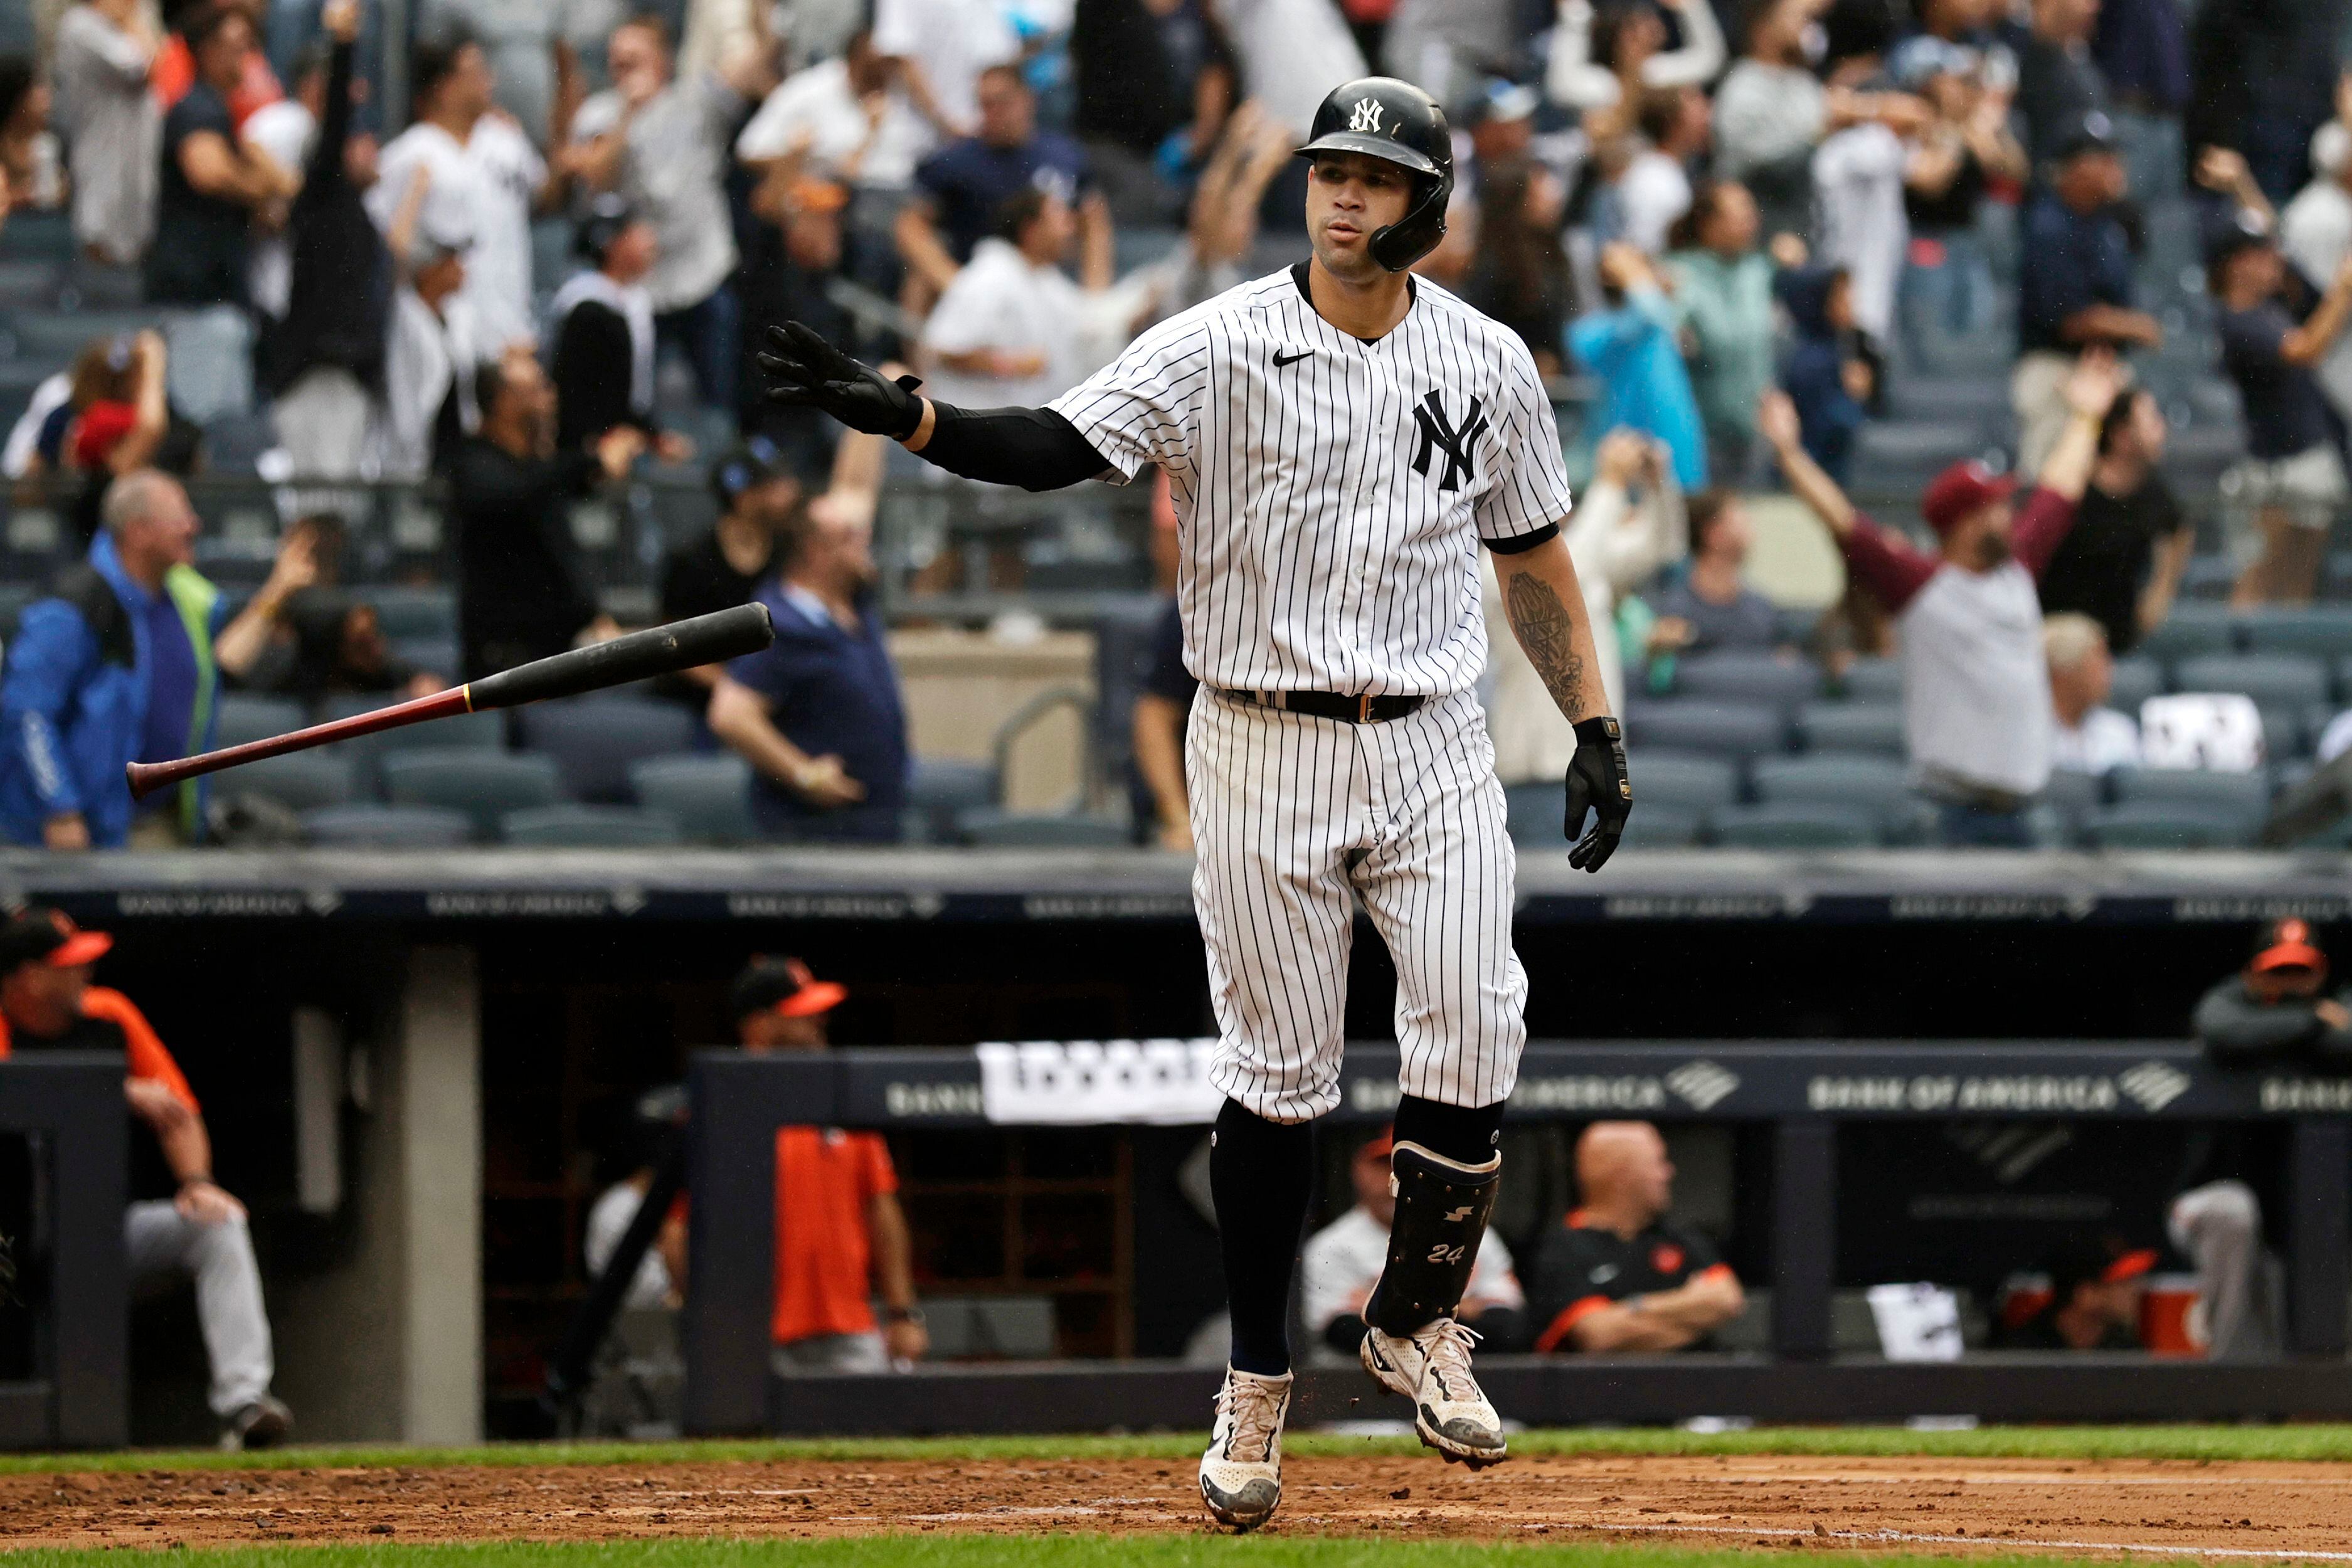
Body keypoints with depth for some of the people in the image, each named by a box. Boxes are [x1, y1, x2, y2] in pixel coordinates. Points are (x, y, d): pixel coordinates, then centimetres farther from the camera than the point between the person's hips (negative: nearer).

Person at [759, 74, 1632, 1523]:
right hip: (1266, 750, -2)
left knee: (1474, 1040, -8)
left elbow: (1535, 552, 14)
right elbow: (1053, 448, -19)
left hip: (1433, 748, 2)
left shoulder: (1488, 363, 3)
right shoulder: (1221, 348, -7)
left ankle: (1417, 1323, 15)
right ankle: (1258, 1388, 14)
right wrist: (898, 413, -36)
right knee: (1278, 1075, 2)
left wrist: (1596, 725, 8)